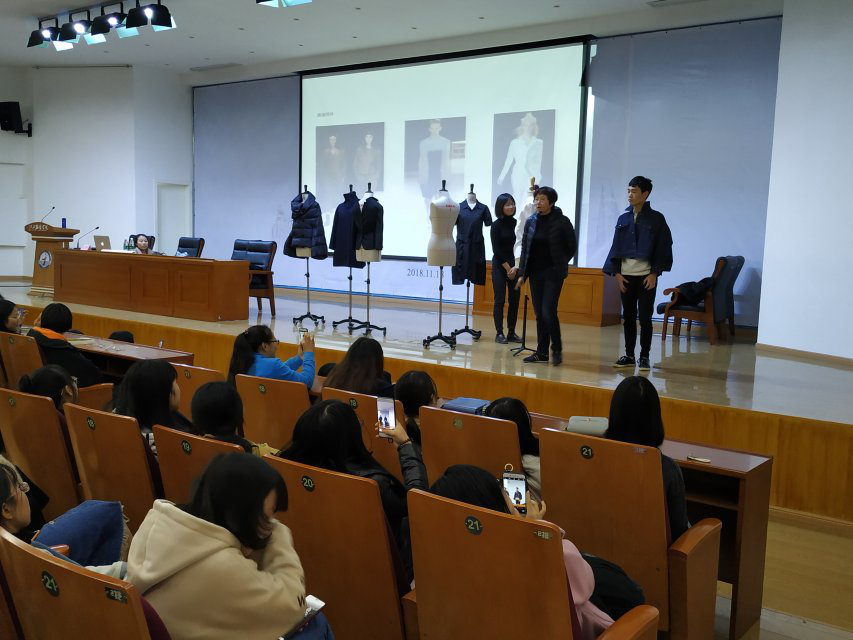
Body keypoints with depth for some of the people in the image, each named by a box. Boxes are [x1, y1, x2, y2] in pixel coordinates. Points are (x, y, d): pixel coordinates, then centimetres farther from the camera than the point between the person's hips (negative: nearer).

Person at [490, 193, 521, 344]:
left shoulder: (517, 223, 2)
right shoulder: (496, 225, -4)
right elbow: (496, 250, -6)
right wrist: (507, 268, -7)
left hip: (515, 265, 3)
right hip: (499, 265, -3)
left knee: (514, 299, 3)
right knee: (500, 300, -2)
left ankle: (511, 332, 10)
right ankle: (499, 333, 2)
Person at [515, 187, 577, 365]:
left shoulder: (562, 222, -6)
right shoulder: (531, 221, 5)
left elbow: (572, 246, 3)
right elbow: (525, 248, 8)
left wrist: (560, 264, 3)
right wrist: (522, 273, 4)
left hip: (553, 273, -5)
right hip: (535, 272, 5)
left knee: (548, 312, -11)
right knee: (539, 314, 7)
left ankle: (557, 350, 6)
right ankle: (542, 352, 14)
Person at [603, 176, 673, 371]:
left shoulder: (656, 219, -2)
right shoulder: (623, 219, 7)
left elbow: (664, 247, -3)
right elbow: (616, 247, 9)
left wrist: (655, 273, -10)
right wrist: (616, 272, 0)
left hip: (646, 276, -3)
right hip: (626, 276, 4)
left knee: (645, 318, 0)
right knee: (628, 317, 9)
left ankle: (644, 357, 9)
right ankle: (629, 356, 17)